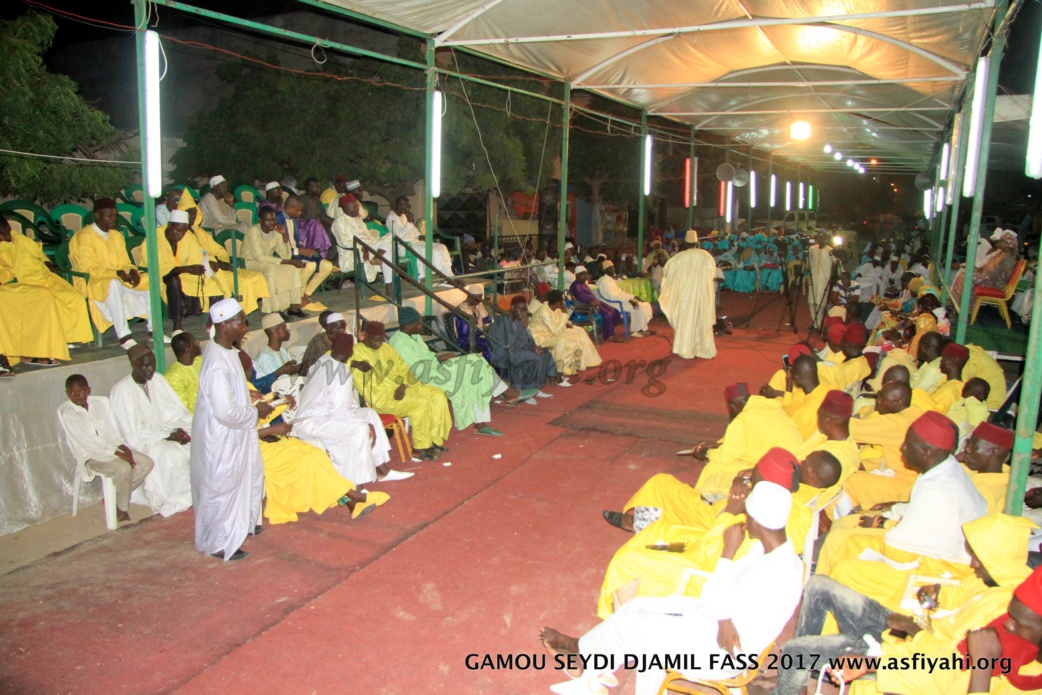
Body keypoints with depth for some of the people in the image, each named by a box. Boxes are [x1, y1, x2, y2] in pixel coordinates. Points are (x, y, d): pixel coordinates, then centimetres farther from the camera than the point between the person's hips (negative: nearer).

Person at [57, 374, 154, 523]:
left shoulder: (98, 403, 5)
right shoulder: (67, 414, -13)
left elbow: (110, 432, 10)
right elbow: (87, 443, -18)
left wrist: (123, 448, -9)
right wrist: (118, 454, -22)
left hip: (110, 447, 7)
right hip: (90, 456, -7)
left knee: (146, 463, -8)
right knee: (124, 468, -31)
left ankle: (115, 497, 5)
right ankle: (122, 509, -8)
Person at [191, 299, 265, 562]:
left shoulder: (226, 351, 0)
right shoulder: (218, 364, -31)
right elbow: (226, 413, -31)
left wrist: (253, 404, 7)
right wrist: (255, 412, -17)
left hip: (234, 432, 10)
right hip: (220, 436, -10)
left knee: (248, 474, 24)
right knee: (222, 487, 6)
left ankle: (242, 524, 44)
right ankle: (219, 544, 24)